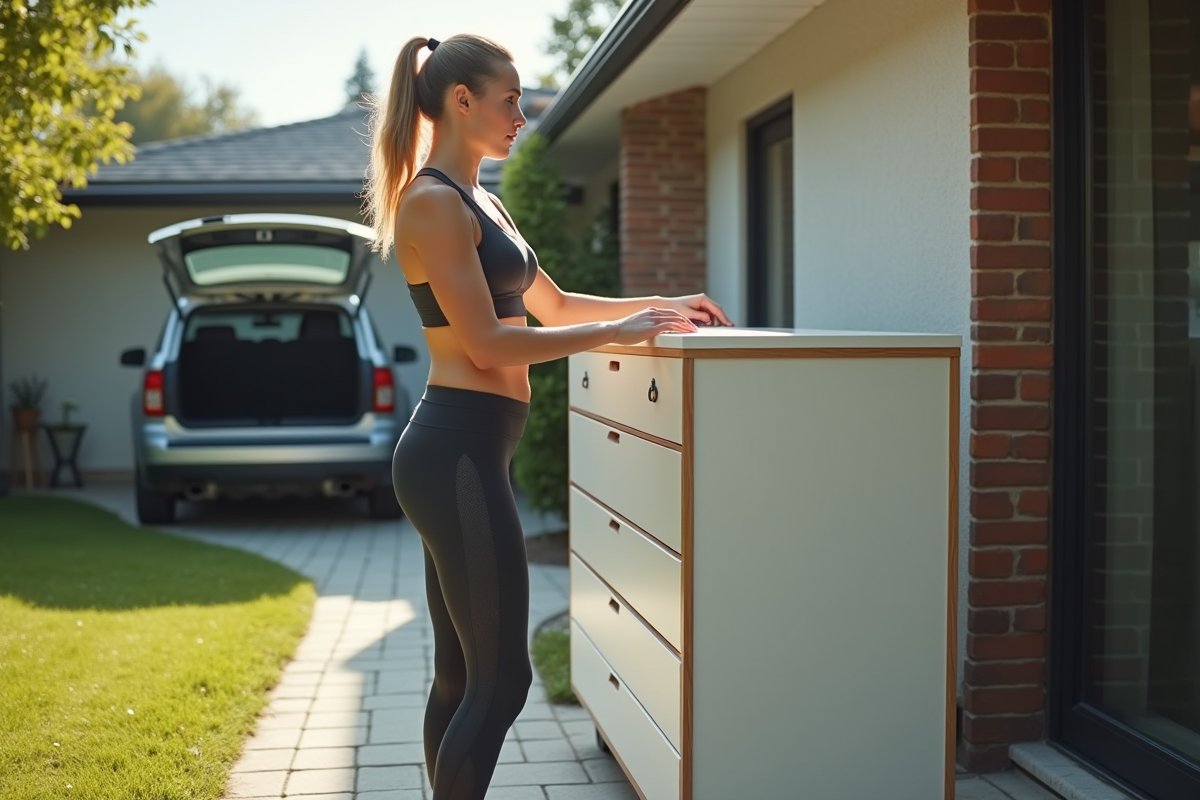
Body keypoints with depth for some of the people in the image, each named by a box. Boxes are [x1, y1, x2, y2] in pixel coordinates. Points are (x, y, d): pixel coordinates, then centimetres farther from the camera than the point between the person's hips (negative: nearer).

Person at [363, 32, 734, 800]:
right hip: (457, 452, -10)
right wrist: (618, 331, -10)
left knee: (461, 674, 14)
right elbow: (487, 343, -16)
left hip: (464, 451, 10)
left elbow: (553, 305, 27)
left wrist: (662, 304, 22)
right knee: (501, 680, -6)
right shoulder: (433, 201, -11)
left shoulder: (482, 202, 18)